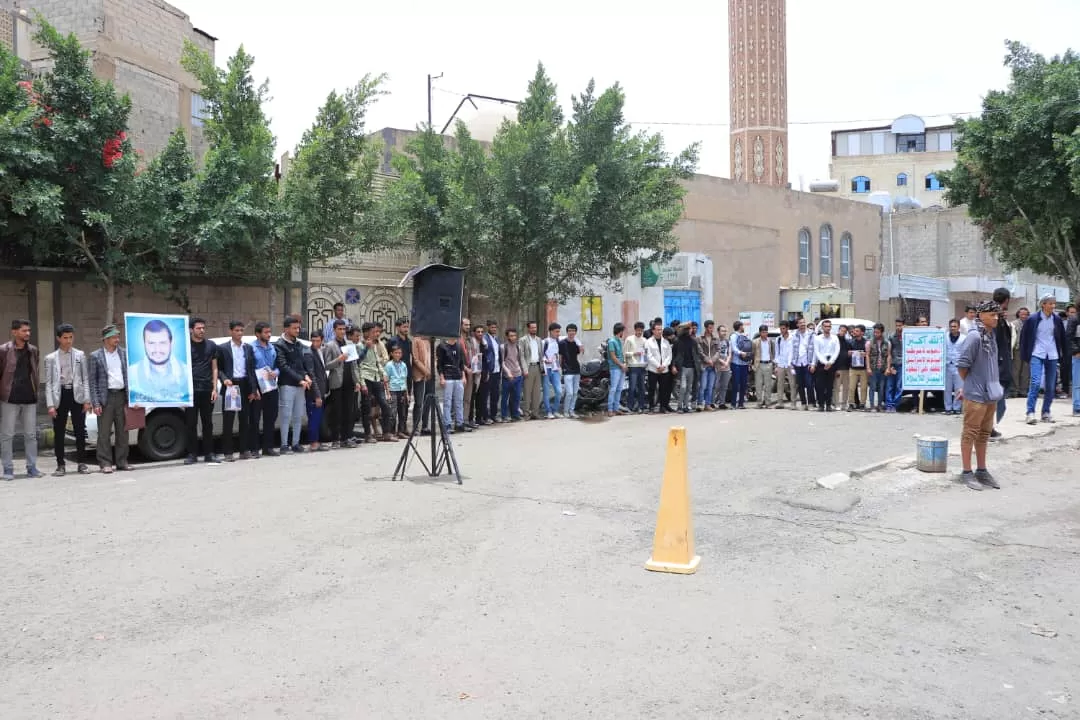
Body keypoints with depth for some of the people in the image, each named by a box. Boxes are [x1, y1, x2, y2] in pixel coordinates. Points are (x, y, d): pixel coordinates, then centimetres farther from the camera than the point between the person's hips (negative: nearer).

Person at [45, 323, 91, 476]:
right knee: (59, 433, 3)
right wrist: (50, 404, -6)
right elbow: (48, 382, 2)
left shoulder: (80, 355, 7)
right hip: (60, 396, 0)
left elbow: (86, 379, 6)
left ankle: (81, 463, 12)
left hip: (76, 395, 0)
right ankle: (61, 465, 11)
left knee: (80, 431, 3)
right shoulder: (51, 358, 5)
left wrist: (87, 400, -3)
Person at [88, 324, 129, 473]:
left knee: (122, 431, 7)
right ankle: (105, 463, 5)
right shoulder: (96, 356, 1)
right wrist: (95, 403, -9)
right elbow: (92, 381, -1)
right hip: (106, 397, -3)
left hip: (122, 395, 3)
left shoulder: (124, 354, 9)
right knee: (104, 432, -1)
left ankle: (122, 461, 15)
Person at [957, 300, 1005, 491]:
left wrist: (994, 386, 12)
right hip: (975, 395, -8)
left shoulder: (991, 335, 9)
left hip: (990, 394, 8)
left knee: (984, 434, 16)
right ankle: (967, 472, 8)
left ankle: (981, 470, 26)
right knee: (970, 434, 1)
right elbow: (962, 364, -16)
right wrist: (970, 384, -2)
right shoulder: (974, 336, -17)